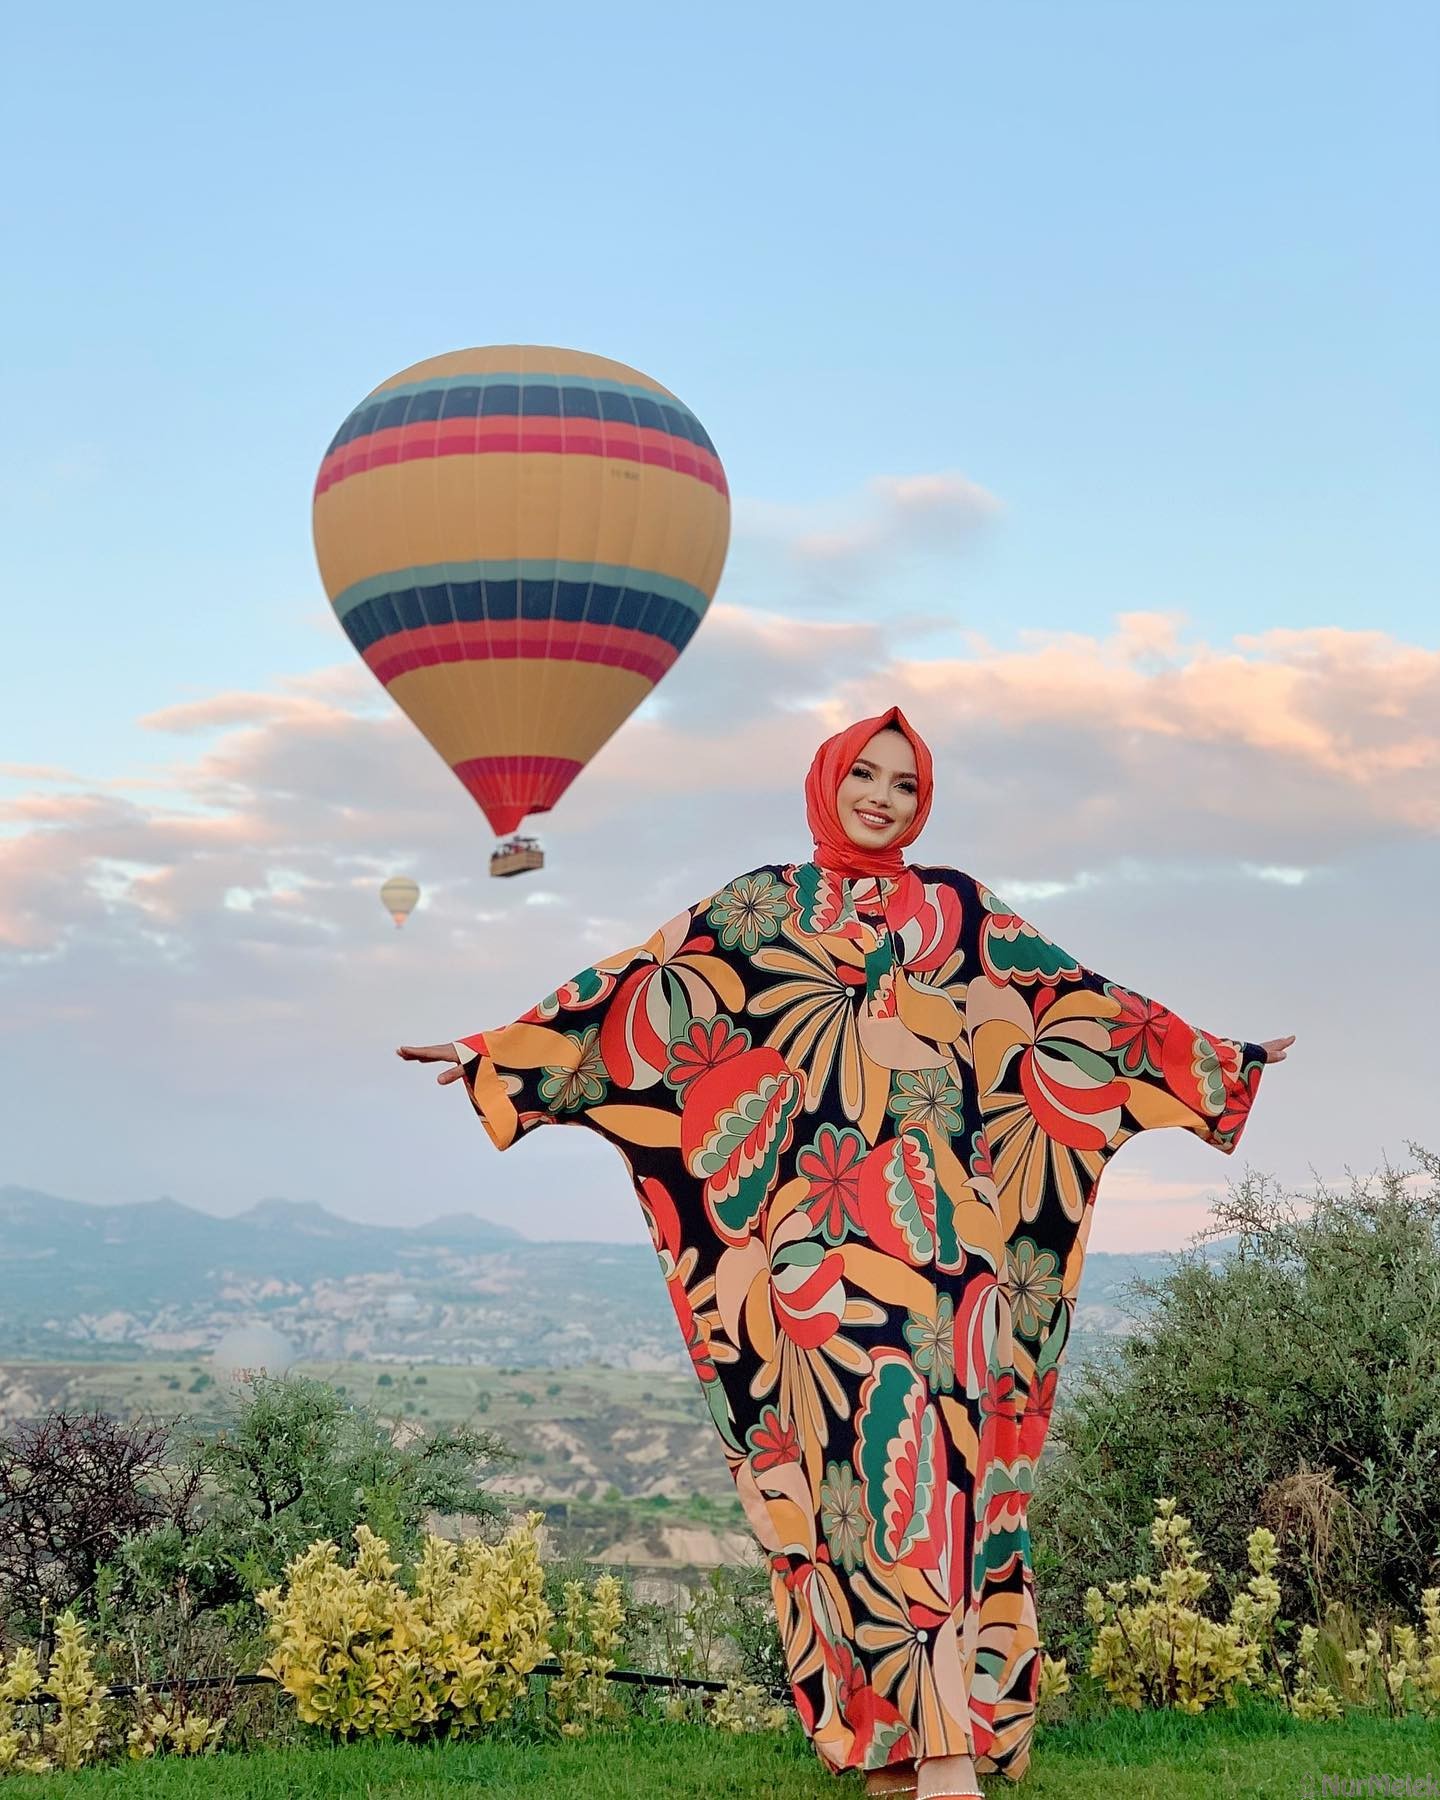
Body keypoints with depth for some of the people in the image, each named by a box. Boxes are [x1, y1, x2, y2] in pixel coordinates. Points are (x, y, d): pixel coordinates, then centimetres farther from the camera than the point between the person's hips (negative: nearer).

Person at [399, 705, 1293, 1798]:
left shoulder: (958, 909, 15)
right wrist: (491, 1052, 5)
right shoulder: (762, 906, 11)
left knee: (940, 1437, -10)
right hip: (820, 1217, -1)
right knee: (870, 1436, -10)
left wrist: (1214, 1063, 22)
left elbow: (1077, 1002, 19)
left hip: (947, 1217, 1)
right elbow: (637, 995, 9)